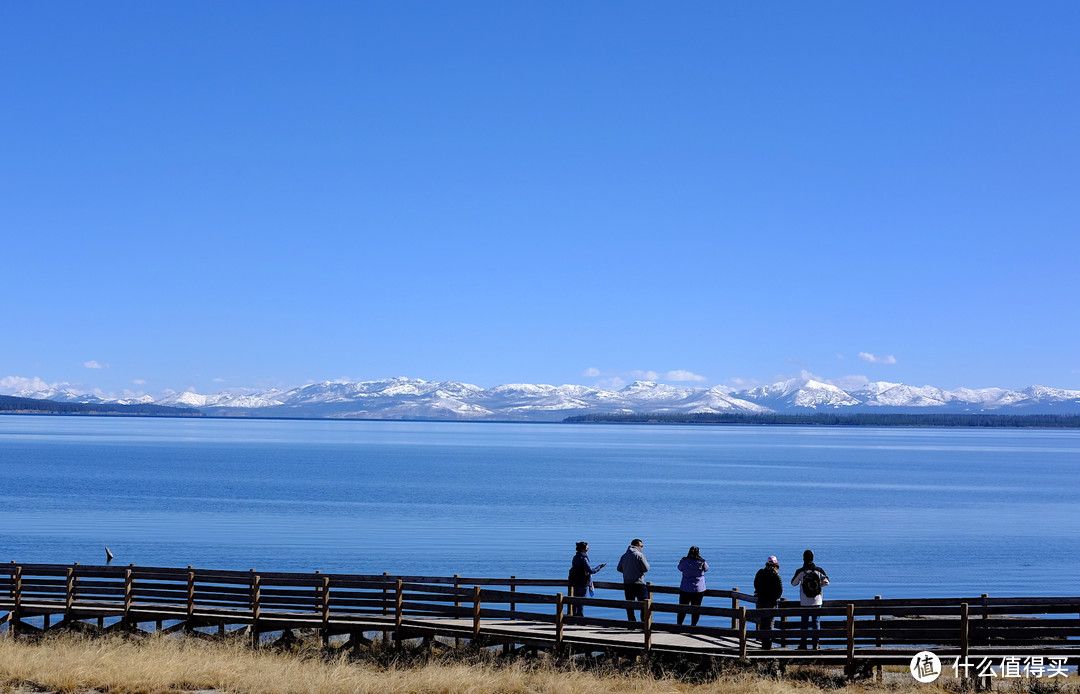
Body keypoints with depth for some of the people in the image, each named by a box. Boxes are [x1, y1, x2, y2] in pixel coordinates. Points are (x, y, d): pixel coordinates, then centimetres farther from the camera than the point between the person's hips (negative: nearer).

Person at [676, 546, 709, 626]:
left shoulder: (685, 562, -11)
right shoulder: (702, 563, -9)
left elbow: (680, 568, 9)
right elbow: (706, 568, 13)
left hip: (685, 590, 0)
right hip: (699, 590, 0)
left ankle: (679, 625, 17)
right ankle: (693, 625, 12)